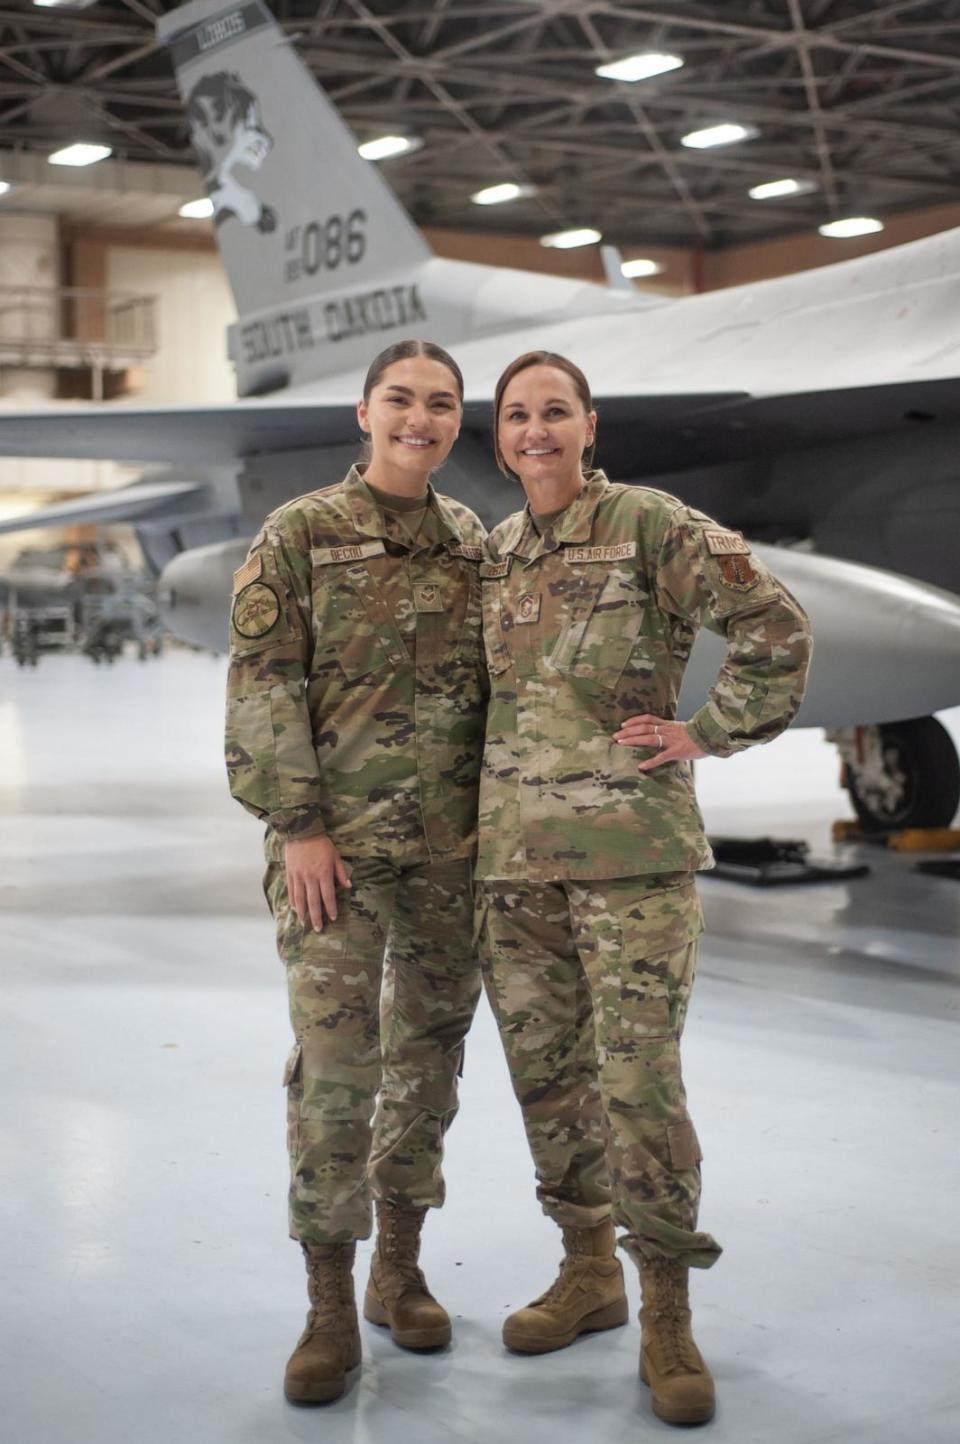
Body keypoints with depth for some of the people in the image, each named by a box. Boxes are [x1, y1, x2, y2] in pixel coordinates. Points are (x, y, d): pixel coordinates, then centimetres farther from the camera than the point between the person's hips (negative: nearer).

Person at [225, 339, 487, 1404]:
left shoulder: (473, 544, 10)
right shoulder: (300, 534, -1)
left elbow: (496, 684, 14)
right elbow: (262, 686, -6)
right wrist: (297, 825, -13)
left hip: (451, 844, 4)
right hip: (334, 840, -4)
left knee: (428, 1055, 10)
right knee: (333, 1063, -6)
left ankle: (399, 1268, 24)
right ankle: (329, 1306, 4)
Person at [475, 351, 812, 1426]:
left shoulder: (651, 525, -5)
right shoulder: (490, 552, 12)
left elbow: (774, 624, -7)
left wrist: (708, 733, -8)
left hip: (632, 851, -5)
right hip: (512, 855, 6)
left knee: (639, 1081, -7)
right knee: (545, 1072, 11)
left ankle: (667, 1315, 7)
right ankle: (589, 1273, 28)